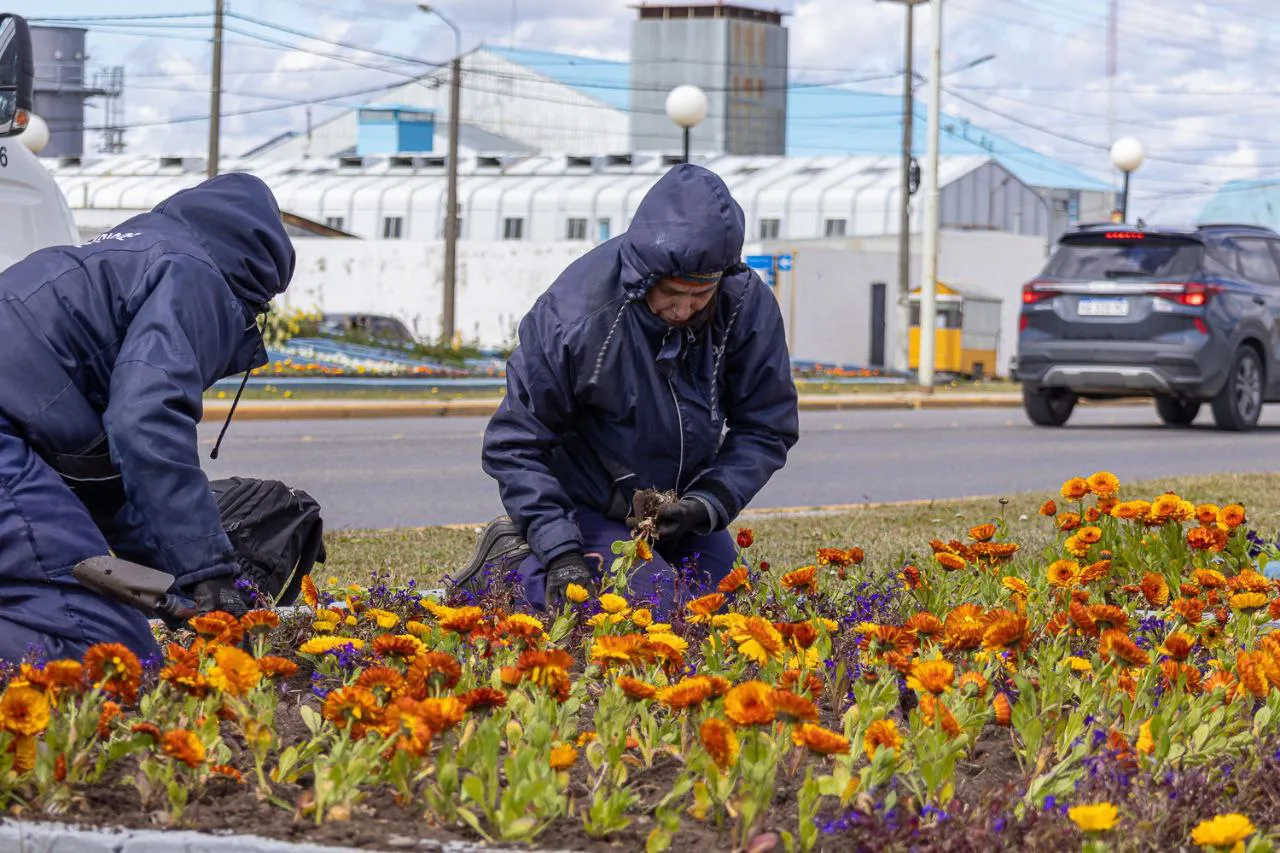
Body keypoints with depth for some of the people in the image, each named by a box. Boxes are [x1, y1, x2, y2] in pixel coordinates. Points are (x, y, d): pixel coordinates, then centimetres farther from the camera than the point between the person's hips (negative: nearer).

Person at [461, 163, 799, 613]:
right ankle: (514, 564, -2)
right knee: (654, 606, -26)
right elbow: (515, 445, -20)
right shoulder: (573, 315, -27)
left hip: (681, 508, 6)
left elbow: (767, 428, -7)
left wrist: (710, 503, -23)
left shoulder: (748, 305, -17)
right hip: (588, 507, -6)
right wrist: (559, 550, -30)